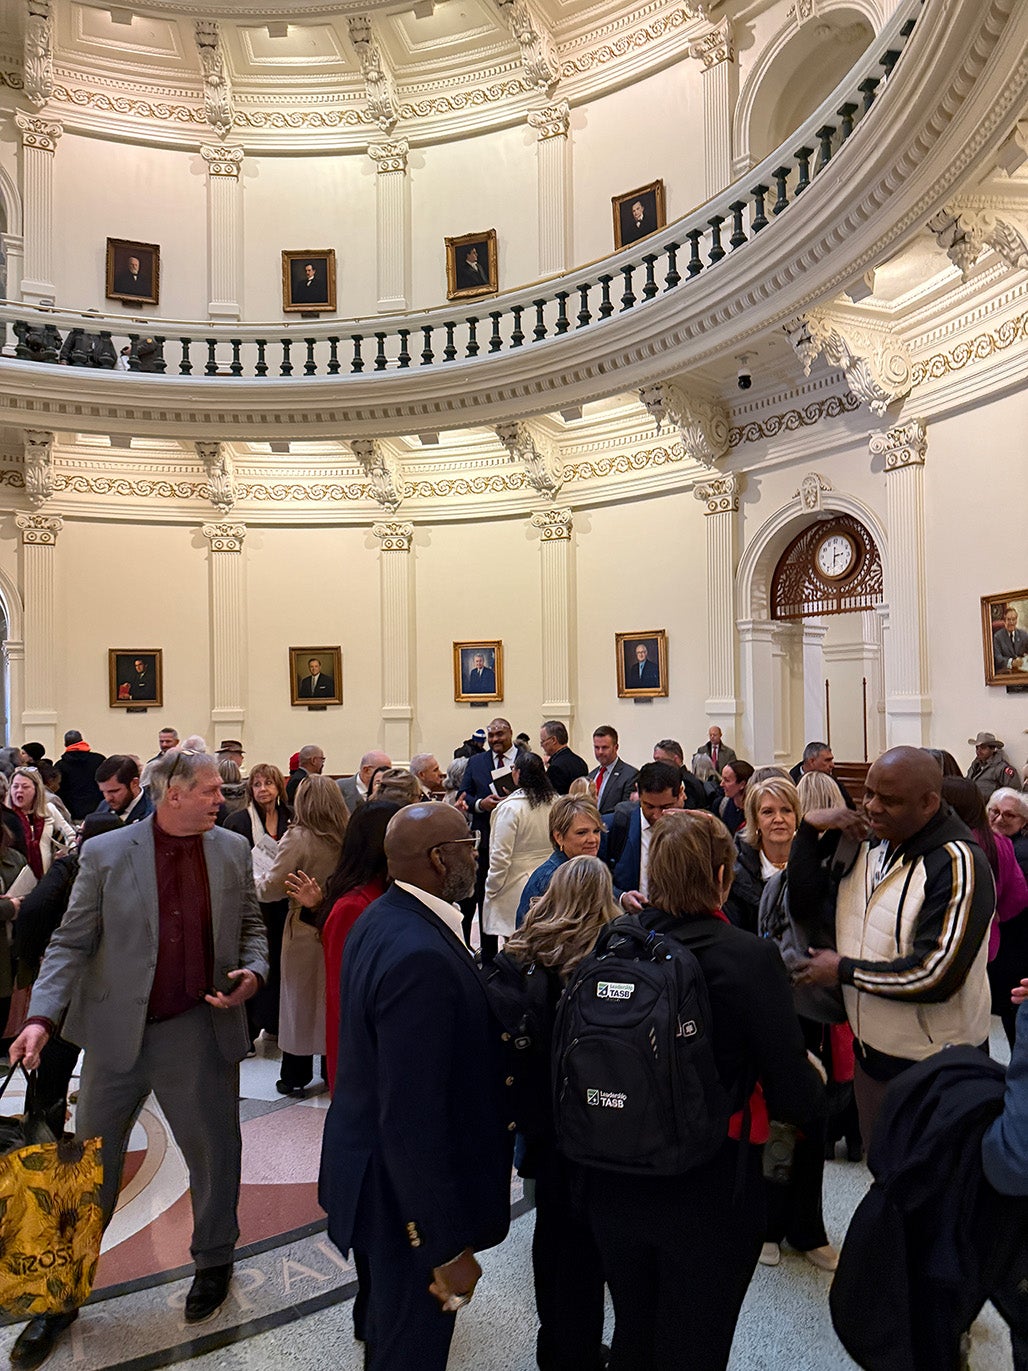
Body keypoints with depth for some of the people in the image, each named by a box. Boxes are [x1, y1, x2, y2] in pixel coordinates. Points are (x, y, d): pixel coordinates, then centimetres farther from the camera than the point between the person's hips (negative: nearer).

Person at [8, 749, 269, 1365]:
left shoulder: (232, 850, -1)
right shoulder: (106, 853, -8)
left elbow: (251, 927, 9)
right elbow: (71, 943, -5)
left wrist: (253, 973, -10)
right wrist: (43, 1017, -16)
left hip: (200, 1032, 1)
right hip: (118, 1031, -1)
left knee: (216, 1153, 15)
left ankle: (214, 1262, 42)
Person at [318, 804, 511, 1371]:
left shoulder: (381, 919, -2)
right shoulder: (420, 957, -34)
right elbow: (413, 1119, -32)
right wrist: (448, 1247, -23)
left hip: (370, 1167, 9)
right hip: (404, 1195, -9)